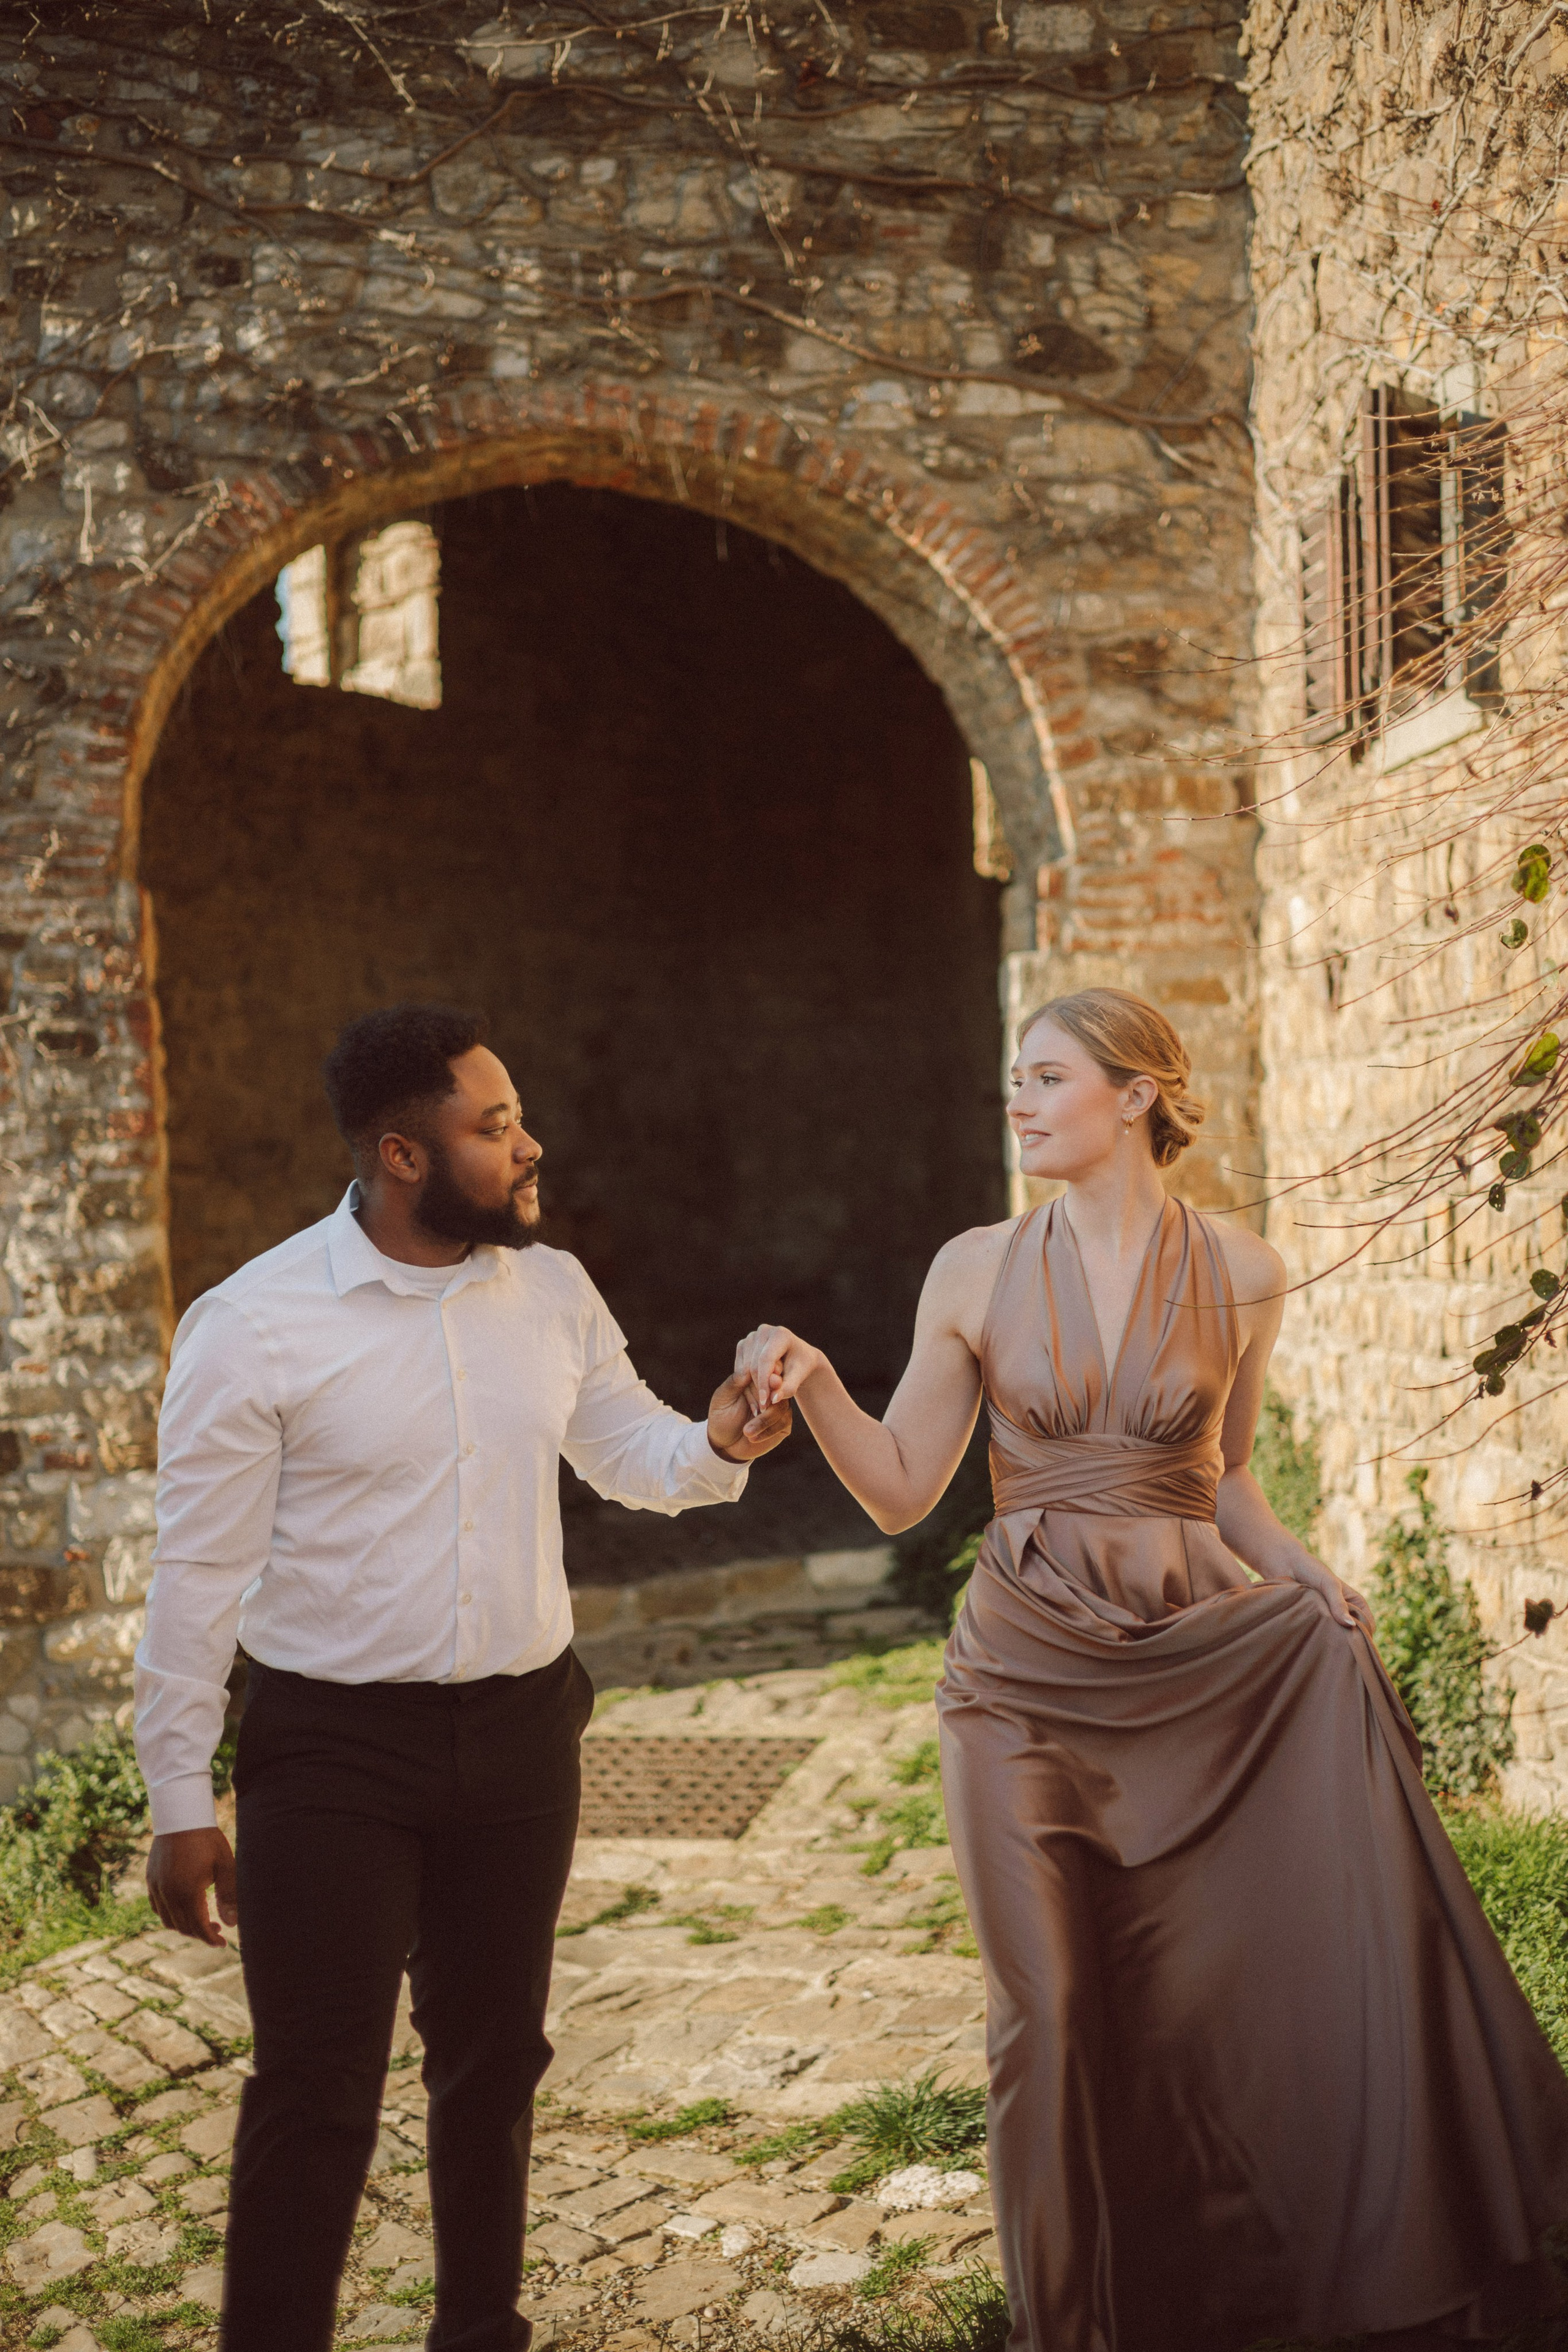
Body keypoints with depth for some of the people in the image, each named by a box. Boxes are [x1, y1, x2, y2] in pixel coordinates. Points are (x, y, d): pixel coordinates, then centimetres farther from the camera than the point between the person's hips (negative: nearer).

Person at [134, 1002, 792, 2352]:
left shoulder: (554, 1290, 1)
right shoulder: (255, 1326, -14)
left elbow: (629, 1452, 13)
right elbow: (198, 1578, -11)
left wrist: (716, 1446, -10)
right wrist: (182, 1806, -9)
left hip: (521, 1732, 5)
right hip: (332, 1748, -5)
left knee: (494, 2059, 18)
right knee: (318, 2089, -2)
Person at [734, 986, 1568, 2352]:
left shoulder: (1241, 1277, 2)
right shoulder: (978, 1271, 0)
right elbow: (901, 1488, 0)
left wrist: (1301, 1576, -4)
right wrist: (812, 1383, -16)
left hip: (1206, 1656, 0)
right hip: (1031, 1674, 0)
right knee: (1056, 2009, 6)